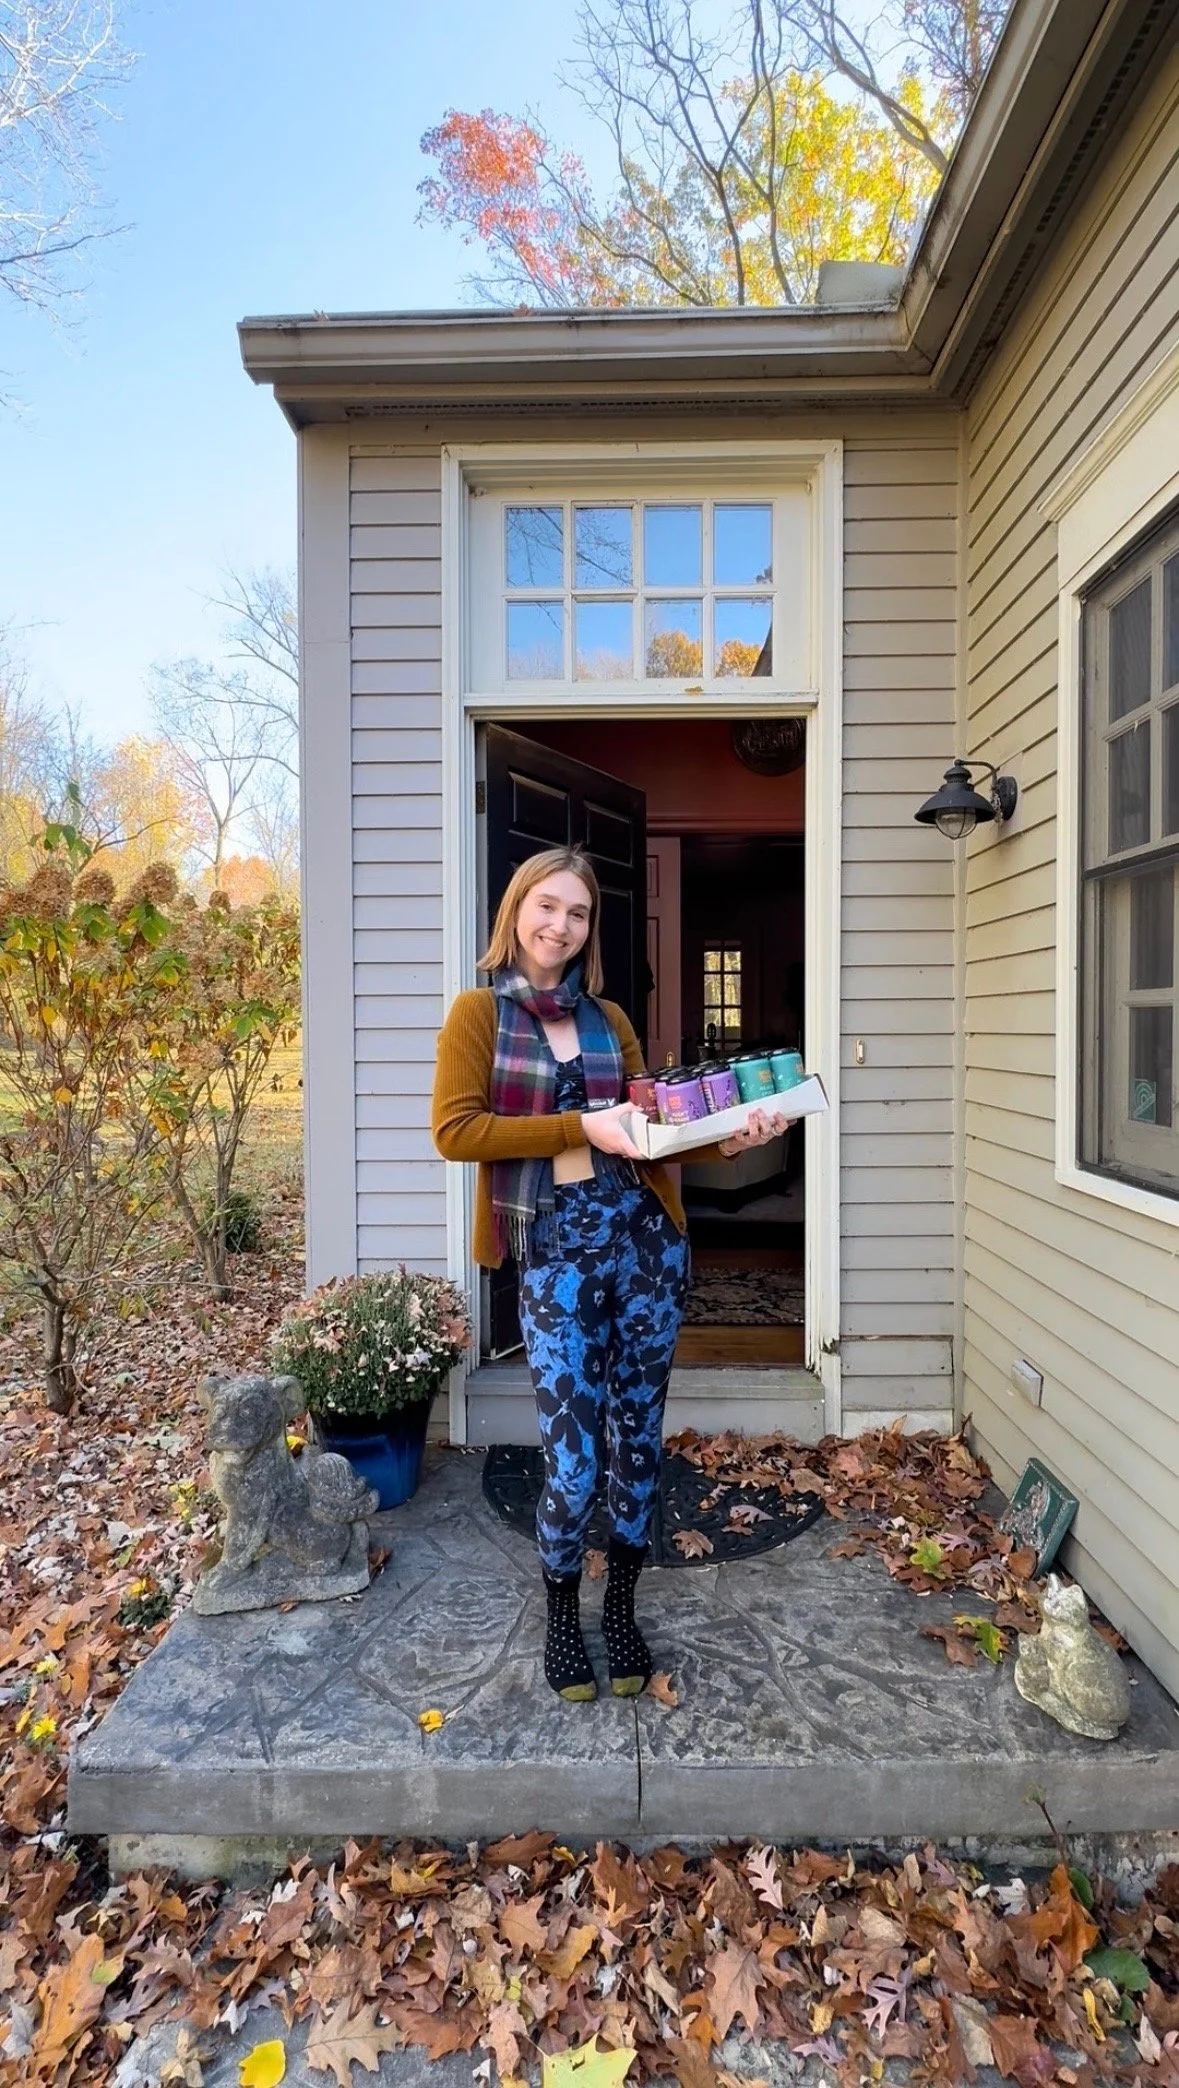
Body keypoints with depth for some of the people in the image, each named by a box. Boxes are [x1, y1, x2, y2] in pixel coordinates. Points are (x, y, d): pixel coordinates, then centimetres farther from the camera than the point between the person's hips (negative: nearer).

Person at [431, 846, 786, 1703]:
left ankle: (622, 1612, 38)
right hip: (554, 1251, -4)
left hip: (645, 1237, 4)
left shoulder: (609, 1018, 12)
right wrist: (578, 1127, -16)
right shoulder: (479, 1011, 0)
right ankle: (562, 1616, 32)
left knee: (638, 1441, 13)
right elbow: (454, 1129, -11)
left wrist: (724, 1141, -6)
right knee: (573, 1460, 0)